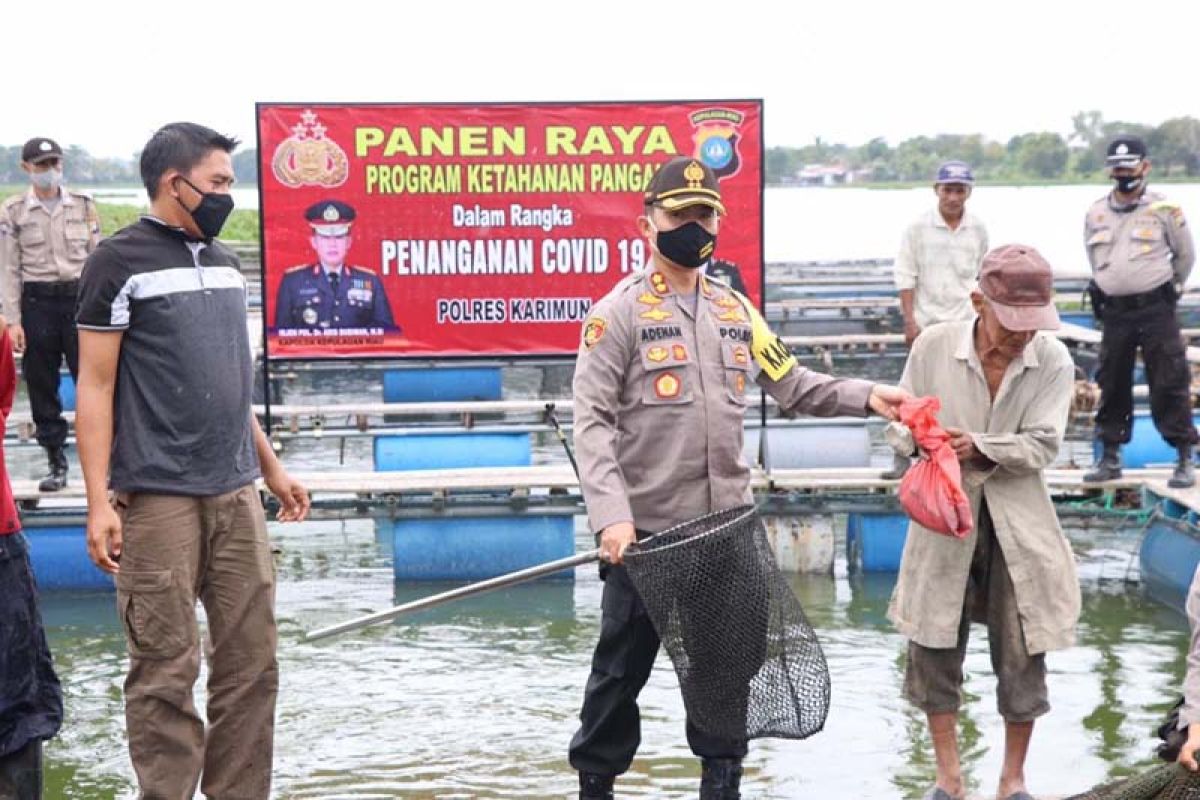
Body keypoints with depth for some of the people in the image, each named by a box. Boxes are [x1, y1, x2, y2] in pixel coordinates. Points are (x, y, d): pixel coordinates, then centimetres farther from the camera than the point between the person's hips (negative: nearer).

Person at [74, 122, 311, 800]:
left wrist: (272, 469, 21)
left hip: (236, 493, 6)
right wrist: (99, 501, -13)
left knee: (252, 662, 5)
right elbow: (96, 386, -6)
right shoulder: (121, 262, -3)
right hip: (158, 500, -6)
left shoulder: (225, 262, 16)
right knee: (167, 672, -2)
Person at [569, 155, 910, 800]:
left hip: (728, 524, 5)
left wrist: (865, 396, -5)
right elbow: (592, 422, -13)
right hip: (647, 528, -5)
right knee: (623, 664, 7)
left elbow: (791, 384, 12)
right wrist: (611, 515, -23)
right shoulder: (620, 311, -7)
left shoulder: (734, 309, 11)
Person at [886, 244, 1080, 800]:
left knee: (1021, 659, 6)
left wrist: (979, 447, -26)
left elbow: (1042, 445, -12)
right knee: (934, 651, 7)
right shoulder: (933, 346, -7)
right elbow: (900, 425, 0)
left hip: (1019, 529, 0)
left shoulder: (1053, 359, -9)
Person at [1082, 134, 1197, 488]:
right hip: (1114, 311, 4)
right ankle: (1109, 457, 19)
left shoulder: (1164, 210, -4)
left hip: (1155, 310, -4)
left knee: (1170, 385, -4)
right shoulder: (1096, 213, 7)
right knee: (1112, 385, 9)